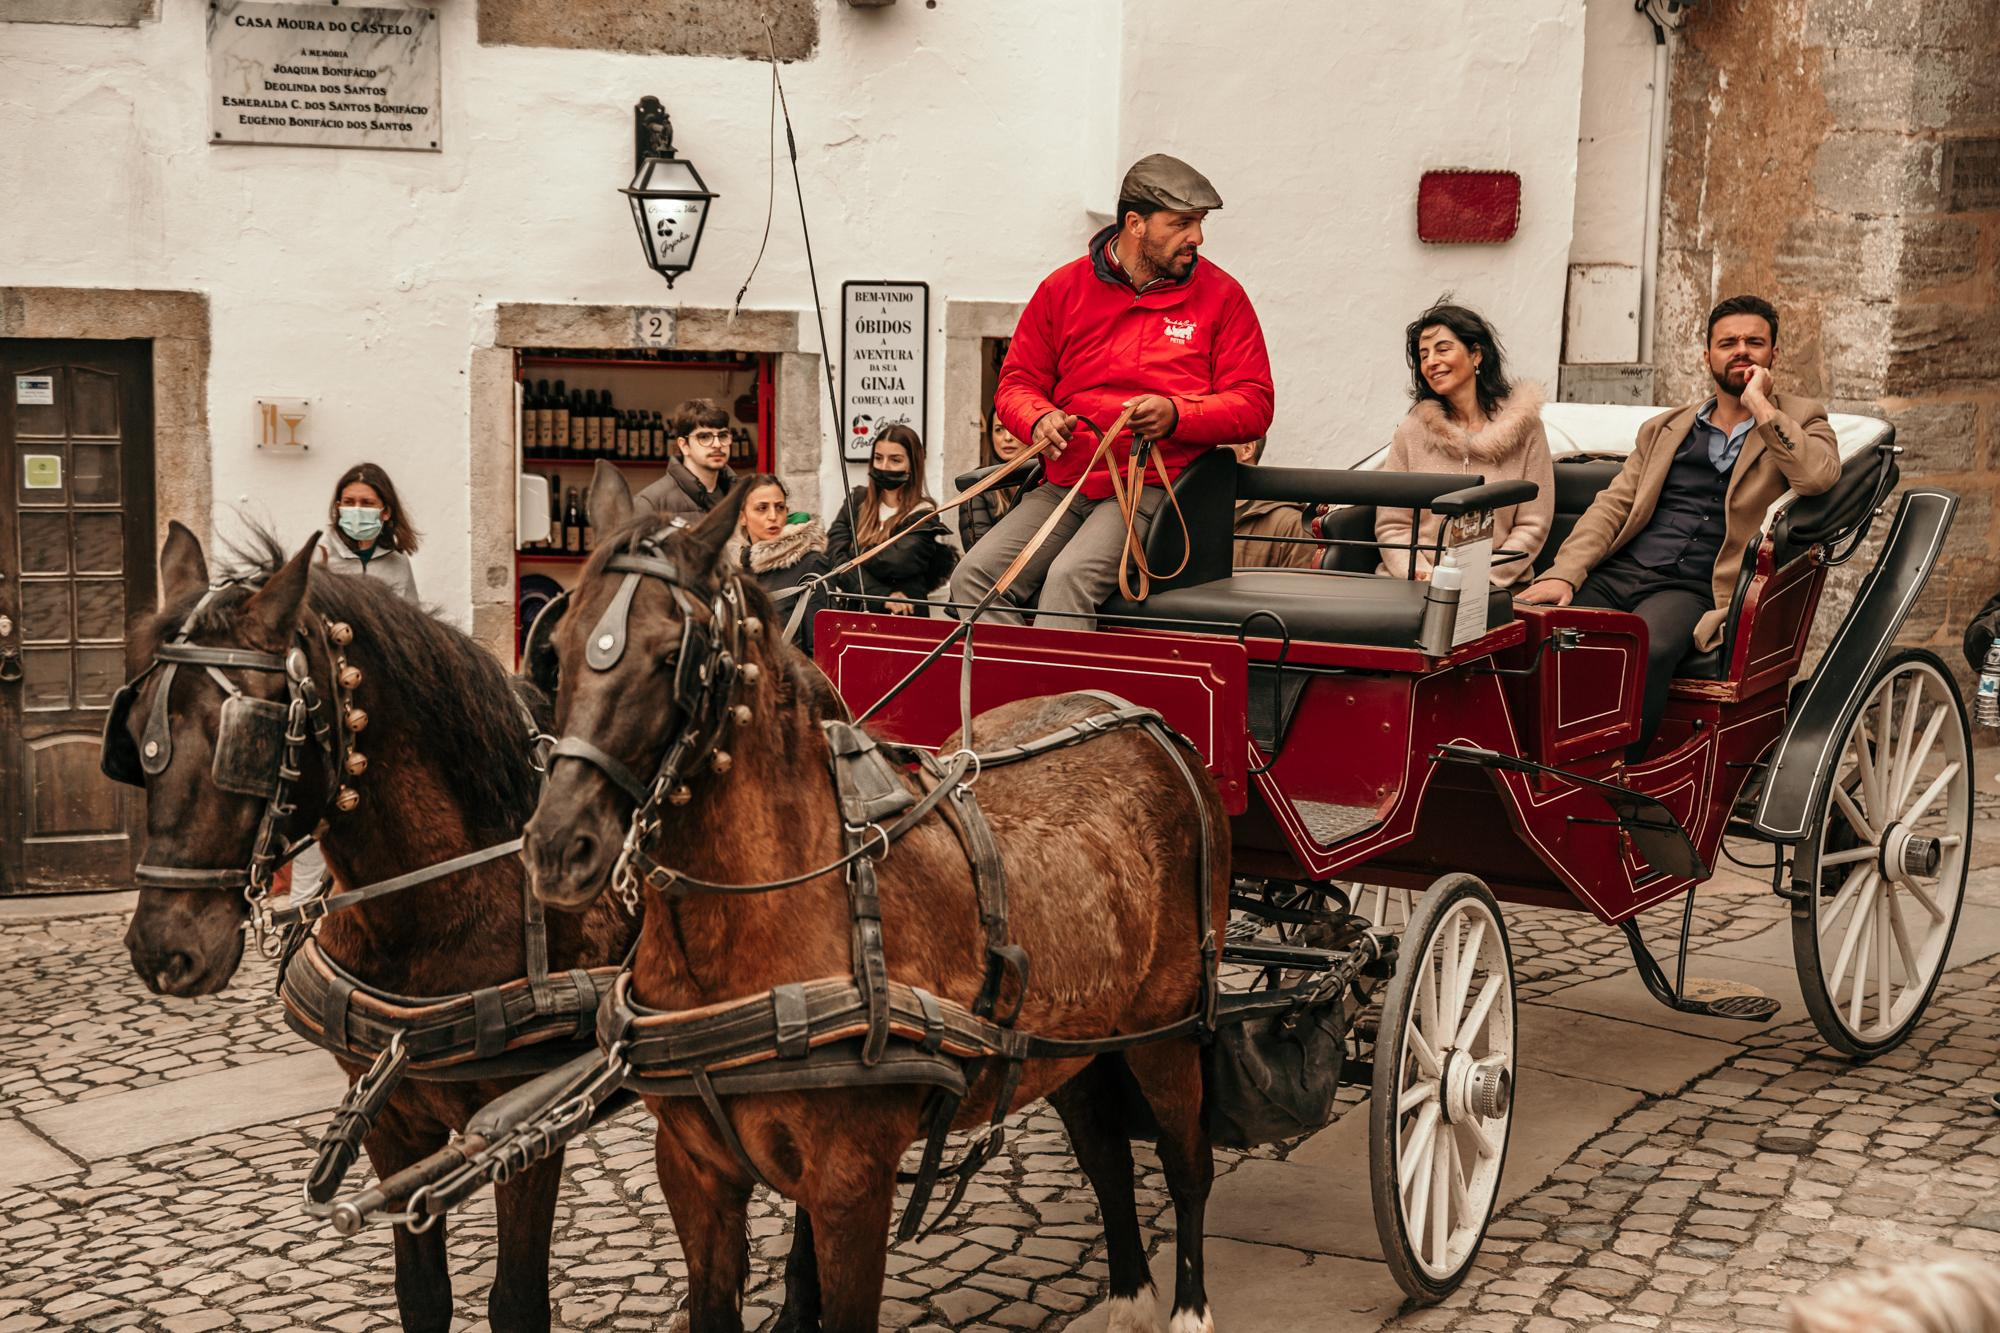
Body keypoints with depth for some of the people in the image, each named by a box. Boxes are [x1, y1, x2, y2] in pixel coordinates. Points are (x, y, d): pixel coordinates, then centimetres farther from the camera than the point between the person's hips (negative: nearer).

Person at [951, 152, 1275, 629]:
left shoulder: (1221, 296, 6)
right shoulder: (1063, 288, 11)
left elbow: (1254, 404, 2)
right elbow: (1017, 382, 17)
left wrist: (1175, 415, -16)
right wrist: (1040, 420, -7)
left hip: (1157, 488, -3)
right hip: (1065, 485, 4)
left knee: (1071, 579, -31)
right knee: (977, 575, -19)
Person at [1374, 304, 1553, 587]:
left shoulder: (1524, 426, 5)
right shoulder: (1412, 431, 7)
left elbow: (1532, 526, 2)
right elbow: (1391, 526, 5)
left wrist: (1484, 579, -11)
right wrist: (1421, 576, -13)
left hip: (1496, 588, -1)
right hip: (1414, 588, 1)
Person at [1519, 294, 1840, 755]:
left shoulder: (1799, 420, 16)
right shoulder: (1664, 428, 26)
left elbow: (1818, 476, -8)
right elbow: (1612, 505, 15)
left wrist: (1760, 406, -3)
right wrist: (1564, 573, -2)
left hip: (1693, 589, -4)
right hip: (1619, 573, 4)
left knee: (1645, 648, -37)